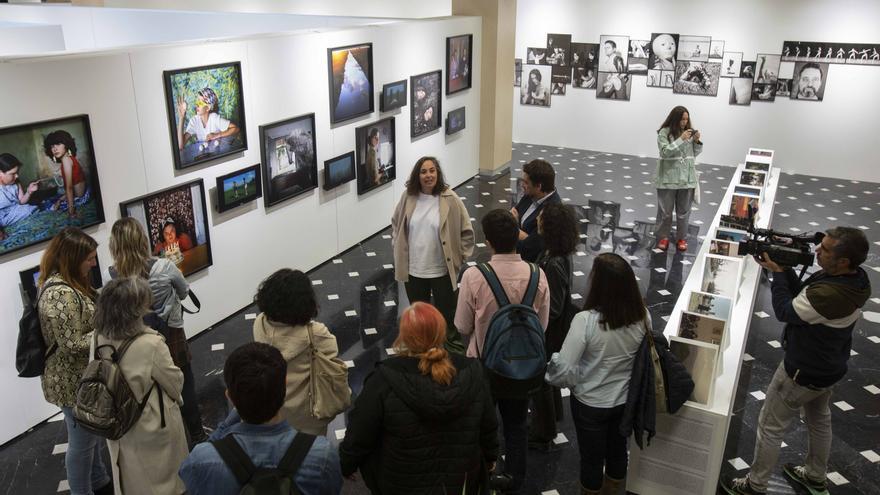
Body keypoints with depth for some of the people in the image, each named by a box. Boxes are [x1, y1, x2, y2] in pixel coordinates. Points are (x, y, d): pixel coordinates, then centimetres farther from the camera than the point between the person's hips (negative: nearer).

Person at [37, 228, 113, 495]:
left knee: (94, 433, 25)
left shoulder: (70, 283, 4)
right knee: (82, 441, 8)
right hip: (74, 382, -10)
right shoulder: (59, 294, -28)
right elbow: (74, 344, -27)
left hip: (84, 376, 10)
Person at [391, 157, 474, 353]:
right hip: (413, 269, 3)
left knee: (446, 313, 11)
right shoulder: (408, 197, -5)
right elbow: (395, 224, 12)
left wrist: (458, 258, -6)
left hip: (442, 270, -3)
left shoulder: (450, 199, -13)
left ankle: (453, 347, 32)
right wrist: (398, 248, 8)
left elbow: (467, 232, -5)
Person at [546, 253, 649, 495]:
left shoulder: (586, 320, -32)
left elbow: (564, 369, -27)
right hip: (626, 399, 4)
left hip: (590, 404, -4)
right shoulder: (643, 316, -16)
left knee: (592, 458, 20)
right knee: (618, 450, 28)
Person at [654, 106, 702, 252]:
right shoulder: (664, 133, -7)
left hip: (687, 178, 3)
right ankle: (663, 237, 20)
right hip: (668, 178, -3)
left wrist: (697, 141, -9)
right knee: (665, 210, 7)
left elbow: (695, 153, 10)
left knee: (684, 211, 11)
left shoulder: (689, 132, 4)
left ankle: (682, 238, 24)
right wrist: (681, 139, -22)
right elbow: (665, 152, -17)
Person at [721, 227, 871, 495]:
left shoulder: (829, 295, -40)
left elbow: (784, 311, -24)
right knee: (819, 420, 28)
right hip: (831, 367, 9)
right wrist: (785, 267, -15)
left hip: (804, 373, -9)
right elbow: (801, 297, -4)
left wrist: (777, 272, -16)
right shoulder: (854, 277, -12)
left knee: (770, 426, 10)